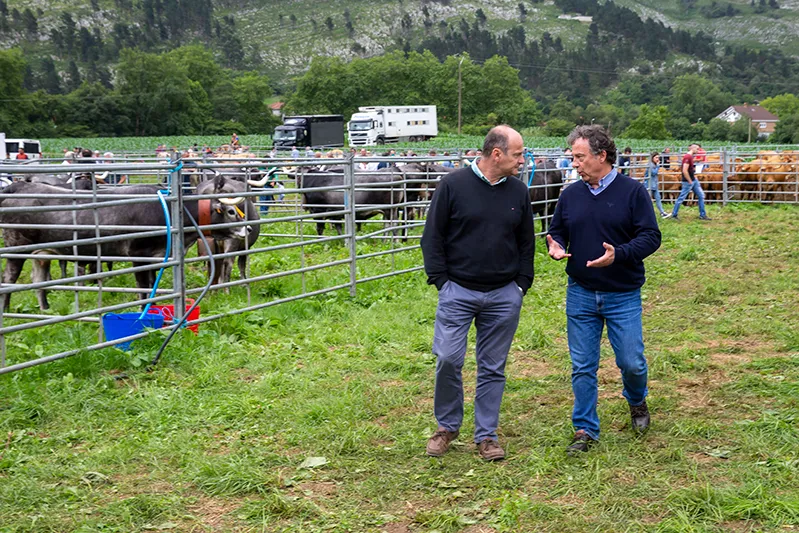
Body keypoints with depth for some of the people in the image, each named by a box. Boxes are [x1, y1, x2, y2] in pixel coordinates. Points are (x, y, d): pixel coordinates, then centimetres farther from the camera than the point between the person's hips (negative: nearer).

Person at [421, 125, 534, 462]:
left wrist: (522, 284, 6)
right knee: (448, 359, -7)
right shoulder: (454, 185, -6)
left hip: (504, 296, 3)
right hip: (458, 291, -3)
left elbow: (526, 242, 14)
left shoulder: (518, 191, 6)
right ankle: (447, 426, 15)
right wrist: (440, 280, -6)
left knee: (493, 368, 7)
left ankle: (486, 436, 18)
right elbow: (433, 236, -2)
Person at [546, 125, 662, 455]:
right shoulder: (570, 195, 5)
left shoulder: (632, 192, -6)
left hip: (623, 295, -3)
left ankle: (637, 402, 35)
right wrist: (555, 247, -9)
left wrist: (618, 254, -25)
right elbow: (556, 231, 16)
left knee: (631, 363, 2)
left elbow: (651, 236, -9)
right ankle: (585, 431, 17)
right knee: (582, 367, 6)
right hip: (580, 294, 3)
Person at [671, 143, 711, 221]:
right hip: (688, 182, -10)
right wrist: (690, 181, -18)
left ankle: (702, 215, 14)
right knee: (681, 198, 0)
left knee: (701, 196, 9)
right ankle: (674, 215, 11)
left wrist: (695, 177, 14)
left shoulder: (691, 156, 11)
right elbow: (684, 171, -26)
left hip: (694, 180, 10)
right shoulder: (687, 157, -20)